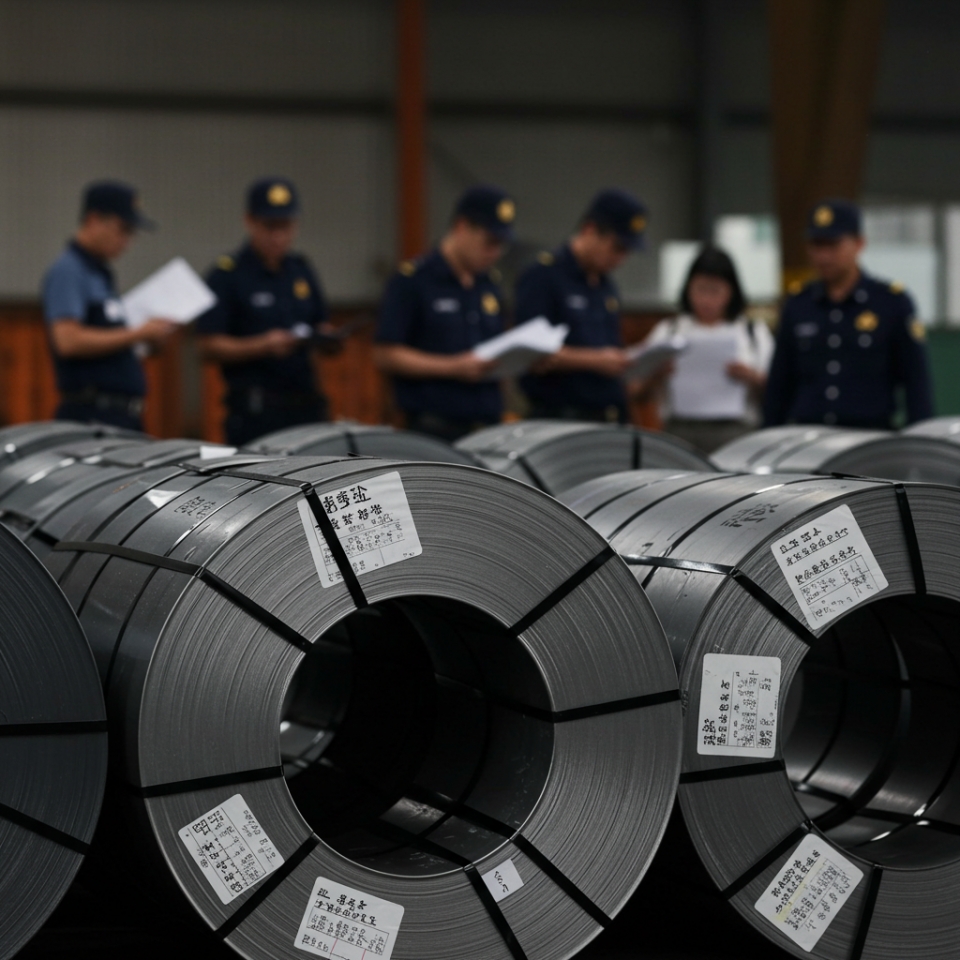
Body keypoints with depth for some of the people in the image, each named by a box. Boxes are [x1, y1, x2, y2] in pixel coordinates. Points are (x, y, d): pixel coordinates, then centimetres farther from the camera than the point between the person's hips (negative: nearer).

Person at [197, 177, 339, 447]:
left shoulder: (301, 270, 17)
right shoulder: (227, 275, -2)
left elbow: (322, 327, 22)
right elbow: (209, 346, -7)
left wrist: (327, 339, -2)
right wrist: (263, 345, -20)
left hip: (307, 405, 6)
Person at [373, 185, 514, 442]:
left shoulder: (489, 288, 17)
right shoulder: (413, 281, -4)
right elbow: (385, 355, -9)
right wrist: (454, 367, -15)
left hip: (488, 426, 6)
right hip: (435, 429, -6)